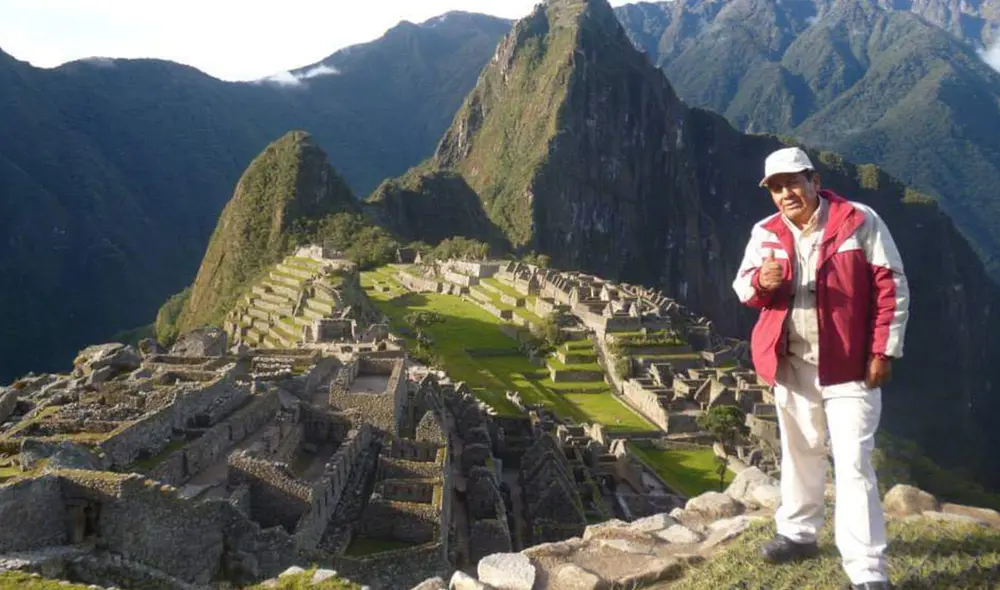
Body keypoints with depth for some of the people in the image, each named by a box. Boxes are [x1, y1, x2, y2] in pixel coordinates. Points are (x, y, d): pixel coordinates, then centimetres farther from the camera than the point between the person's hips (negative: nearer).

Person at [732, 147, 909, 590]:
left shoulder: (859, 222, -9)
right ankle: (798, 533, 38)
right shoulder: (766, 233, 3)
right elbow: (742, 286, 8)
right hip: (790, 364, 5)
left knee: (853, 464, -6)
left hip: (848, 365, -5)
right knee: (799, 452, 19)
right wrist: (759, 282, -17)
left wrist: (883, 351, -10)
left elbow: (892, 287, -7)